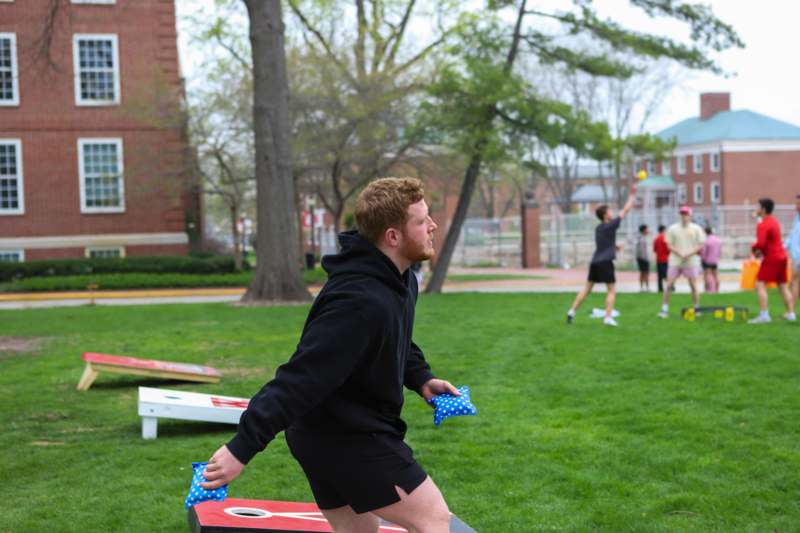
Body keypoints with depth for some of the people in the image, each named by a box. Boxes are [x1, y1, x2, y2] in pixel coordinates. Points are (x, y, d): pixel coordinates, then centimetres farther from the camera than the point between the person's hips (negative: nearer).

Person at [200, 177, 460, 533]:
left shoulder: (399, 278, 4)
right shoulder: (362, 301, -30)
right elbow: (304, 375, -32)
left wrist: (420, 378, 9)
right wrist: (243, 447, -31)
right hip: (348, 438, -10)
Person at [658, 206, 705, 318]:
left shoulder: (696, 229, 2)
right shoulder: (673, 229, 3)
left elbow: (700, 245, 0)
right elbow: (669, 245, 2)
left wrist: (689, 254, -14)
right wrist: (680, 254, -13)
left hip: (691, 262, 0)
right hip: (675, 261, 1)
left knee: (693, 285, 1)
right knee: (669, 285, -3)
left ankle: (696, 309, 11)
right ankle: (664, 309, 2)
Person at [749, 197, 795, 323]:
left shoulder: (763, 225, -18)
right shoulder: (774, 221, 13)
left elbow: (760, 243, -28)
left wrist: (754, 248, -6)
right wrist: (761, 250, 9)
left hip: (771, 259, -9)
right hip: (782, 256, 9)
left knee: (760, 285, -10)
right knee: (783, 286, 15)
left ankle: (764, 315, -19)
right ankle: (791, 314, 15)